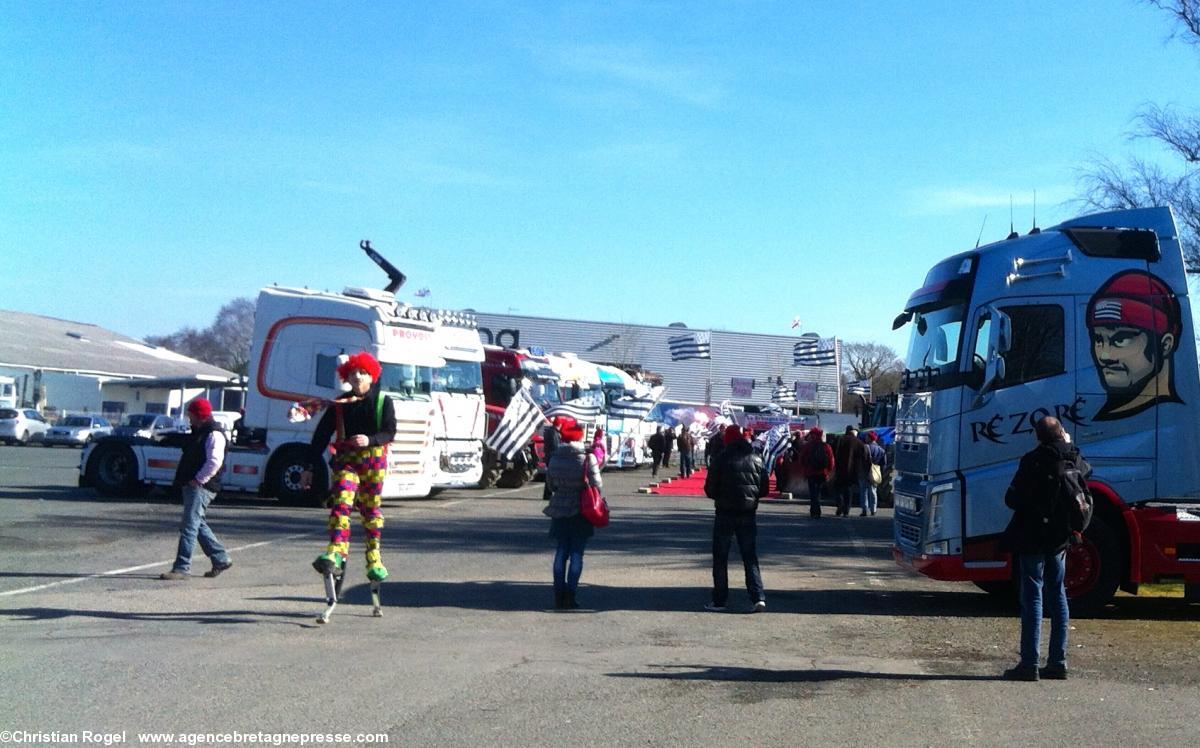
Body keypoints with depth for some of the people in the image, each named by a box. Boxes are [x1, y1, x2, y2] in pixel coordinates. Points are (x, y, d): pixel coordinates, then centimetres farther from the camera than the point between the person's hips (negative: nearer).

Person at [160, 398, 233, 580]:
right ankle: (221, 559, 25)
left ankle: (181, 568, -11)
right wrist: (184, 480, 15)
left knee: (189, 526, -12)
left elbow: (214, 462, -23)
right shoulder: (198, 432, 19)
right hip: (192, 485, 11)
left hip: (201, 487, -11)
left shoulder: (214, 434, -13)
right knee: (198, 525, 16)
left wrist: (197, 480, -20)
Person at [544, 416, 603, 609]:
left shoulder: (554, 457, -1)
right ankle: (570, 595, 1)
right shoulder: (587, 457, -14)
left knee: (561, 551, 11)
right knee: (576, 553, 3)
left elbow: (550, 483, 7)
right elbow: (597, 485, -13)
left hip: (560, 511, 4)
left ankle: (559, 594, 11)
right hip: (581, 512, -4)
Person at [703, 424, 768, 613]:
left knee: (720, 558, 7)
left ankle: (719, 600, 8)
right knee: (750, 558, 8)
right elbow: (765, 488, 4)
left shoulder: (721, 459, -7)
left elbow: (710, 489, -6)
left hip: (725, 513, -3)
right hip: (748, 514, 3)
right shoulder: (756, 459, 2)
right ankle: (758, 597, -4)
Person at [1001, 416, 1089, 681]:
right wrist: (1068, 446, 28)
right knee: (1057, 597, 13)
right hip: (1060, 539, 6)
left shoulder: (1033, 461, -15)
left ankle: (1029, 663, -4)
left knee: (1032, 598, -4)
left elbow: (1012, 499, -15)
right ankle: (1058, 662, 16)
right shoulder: (1074, 458, 2)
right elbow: (1088, 471, 27)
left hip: (1032, 539, -6)